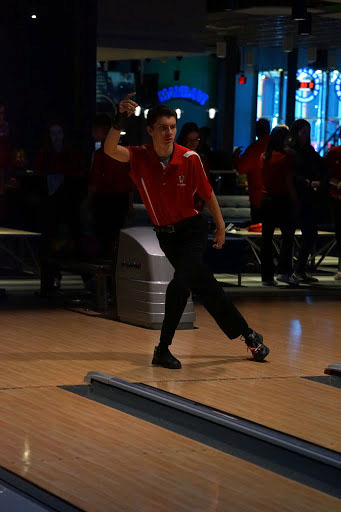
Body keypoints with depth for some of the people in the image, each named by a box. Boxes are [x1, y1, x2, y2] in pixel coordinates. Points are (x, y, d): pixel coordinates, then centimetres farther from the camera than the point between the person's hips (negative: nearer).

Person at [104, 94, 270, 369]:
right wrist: (121, 119, -44)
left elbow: (207, 193, -1)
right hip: (165, 235, 2)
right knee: (206, 288, 10)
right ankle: (248, 334, 25)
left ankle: (163, 349, -7)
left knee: (179, 286, -20)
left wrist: (220, 226, 6)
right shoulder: (140, 157, -12)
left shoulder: (190, 158, -14)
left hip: (193, 230, -2)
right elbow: (110, 149, -30)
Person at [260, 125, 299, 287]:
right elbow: (289, 184, -12)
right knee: (288, 235, 3)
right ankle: (284, 272, -7)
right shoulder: (285, 158, -12)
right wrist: (295, 202, -5)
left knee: (267, 237, 7)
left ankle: (267, 276, 8)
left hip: (265, 199, 6)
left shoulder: (264, 157, 6)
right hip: (281, 200, -6)